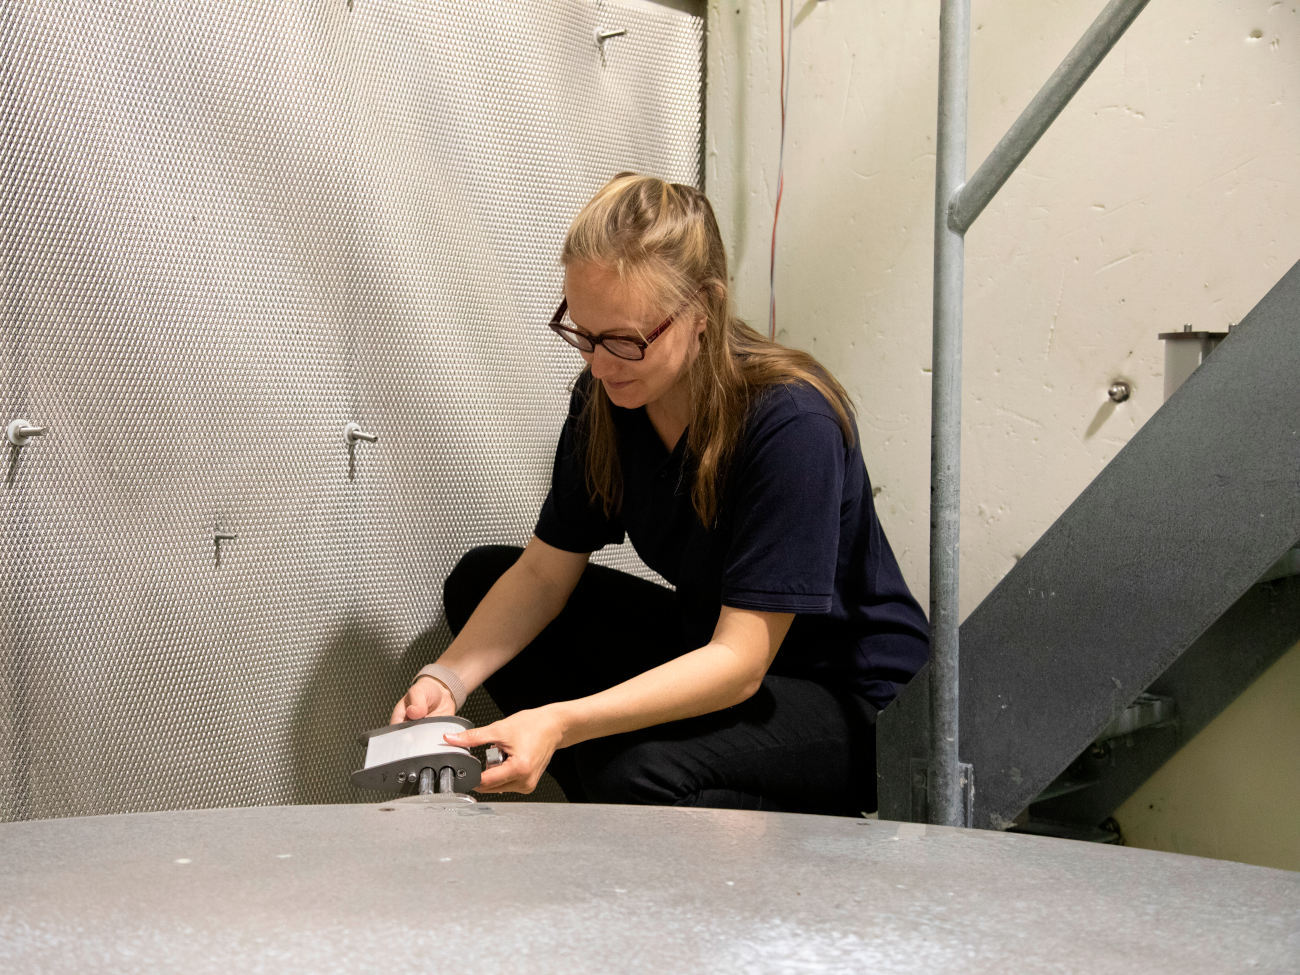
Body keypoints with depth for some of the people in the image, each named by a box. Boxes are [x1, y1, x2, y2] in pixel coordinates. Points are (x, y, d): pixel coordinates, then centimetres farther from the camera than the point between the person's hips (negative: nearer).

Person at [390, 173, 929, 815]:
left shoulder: (792, 424, -28)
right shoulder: (606, 398, -7)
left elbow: (739, 663, -30)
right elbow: (544, 571, -1)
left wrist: (560, 722, -41)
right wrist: (447, 678, -19)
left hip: (847, 699, -7)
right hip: (707, 647, 8)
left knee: (638, 771, -35)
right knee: (479, 580, 1)